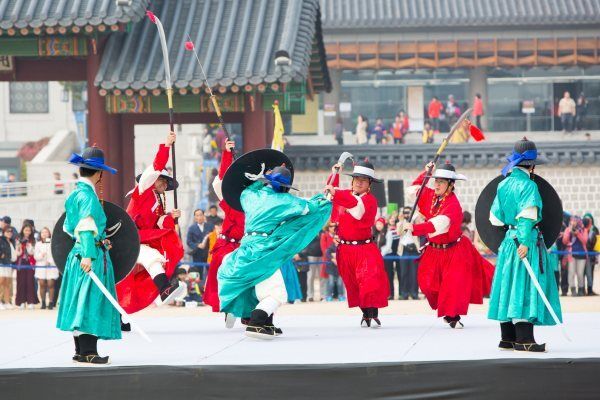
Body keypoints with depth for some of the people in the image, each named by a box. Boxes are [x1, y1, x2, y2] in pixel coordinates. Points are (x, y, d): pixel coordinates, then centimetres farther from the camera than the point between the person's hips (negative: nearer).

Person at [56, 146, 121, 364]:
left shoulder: (76, 193, 16)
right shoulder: (88, 194, -12)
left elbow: (69, 227, 23)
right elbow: (86, 225, -20)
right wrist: (88, 254, -25)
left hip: (80, 252, 10)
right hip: (92, 255, -10)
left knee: (82, 302, 12)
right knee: (90, 300, -9)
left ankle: (81, 351, 16)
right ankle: (88, 352, -11)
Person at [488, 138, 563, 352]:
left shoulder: (503, 184, 11)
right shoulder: (528, 186, -13)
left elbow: (495, 217, 16)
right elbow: (527, 215, -22)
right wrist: (525, 242, -26)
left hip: (508, 240, 8)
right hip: (527, 241, -8)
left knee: (509, 286, 12)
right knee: (526, 286, -9)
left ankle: (507, 338, 16)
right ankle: (524, 339, -13)